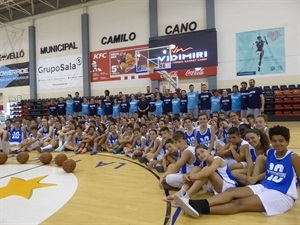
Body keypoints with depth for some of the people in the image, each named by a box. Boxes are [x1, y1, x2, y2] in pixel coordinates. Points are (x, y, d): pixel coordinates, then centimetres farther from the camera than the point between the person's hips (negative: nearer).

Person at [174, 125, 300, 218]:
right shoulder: (269, 153, 9)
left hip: (283, 195, -6)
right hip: (264, 186, 6)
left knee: (240, 204, -23)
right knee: (233, 192, -17)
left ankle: (201, 209, -36)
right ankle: (197, 204, -34)